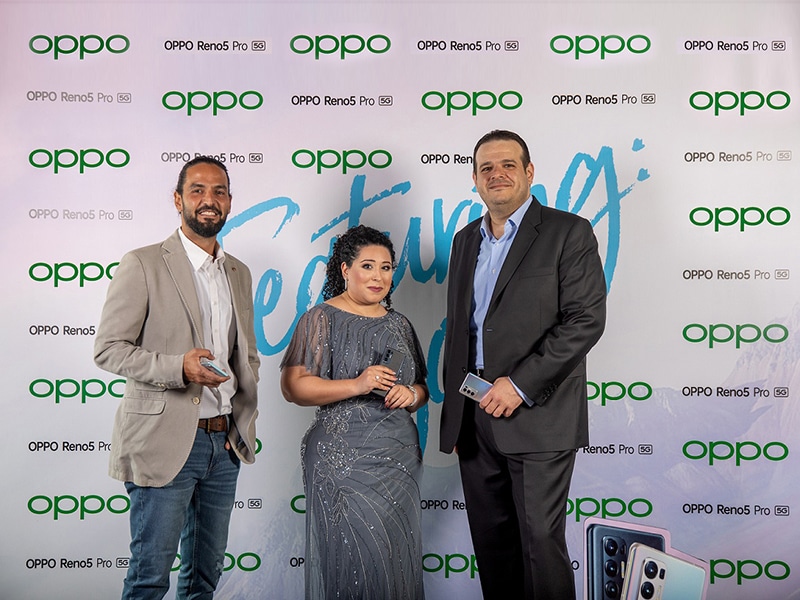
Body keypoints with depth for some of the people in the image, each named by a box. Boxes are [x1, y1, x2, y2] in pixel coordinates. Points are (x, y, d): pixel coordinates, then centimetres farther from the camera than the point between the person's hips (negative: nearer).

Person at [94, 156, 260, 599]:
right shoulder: (143, 264, -6)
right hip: (164, 443, -6)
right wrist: (178, 367, -24)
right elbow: (108, 349, -10)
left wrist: (246, 420, 8)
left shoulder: (239, 273, 13)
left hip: (225, 442, 6)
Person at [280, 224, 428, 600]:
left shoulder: (398, 324, 14)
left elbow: (422, 387, 19)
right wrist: (357, 386, -20)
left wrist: (411, 394, -5)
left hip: (400, 456, 5)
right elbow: (293, 386, -12)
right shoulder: (322, 319, -2)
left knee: (395, 557, 9)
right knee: (352, 558, -2)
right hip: (343, 460, -5)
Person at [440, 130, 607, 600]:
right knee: (491, 543, 13)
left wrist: (519, 384, -16)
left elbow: (586, 320, -12)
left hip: (537, 418, -6)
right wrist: (453, 414, 14)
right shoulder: (465, 241, 16)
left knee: (541, 543, 1)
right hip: (474, 419, 6)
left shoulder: (569, 233, -3)